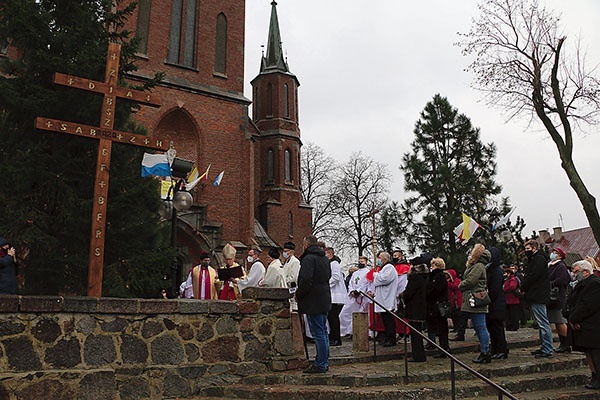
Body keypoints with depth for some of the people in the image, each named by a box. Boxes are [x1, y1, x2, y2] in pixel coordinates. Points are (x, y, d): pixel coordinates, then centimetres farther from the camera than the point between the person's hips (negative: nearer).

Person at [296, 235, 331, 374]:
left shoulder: (308, 259, -16)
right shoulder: (325, 258, 14)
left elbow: (306, 280, -25)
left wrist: (298, 294, -10)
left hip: (313, 302, -9)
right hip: (324, 300, 9)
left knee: (318, 333, -5)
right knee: (323, 331, 15)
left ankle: (320, 365, 1)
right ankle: (324, 362, 23)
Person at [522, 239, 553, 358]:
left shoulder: (539, 259, -11)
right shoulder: (534, 259, 21)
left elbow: (533, 277, -18)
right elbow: (528, 276, 22)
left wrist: (523, 288, -8)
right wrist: (523, 288, 7)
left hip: (538, 297, -11)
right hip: (534, 297, 11)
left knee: (543, 323, -8)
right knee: (541, 323, 13)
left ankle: (547, 350, -6)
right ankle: (544, 347, 19)